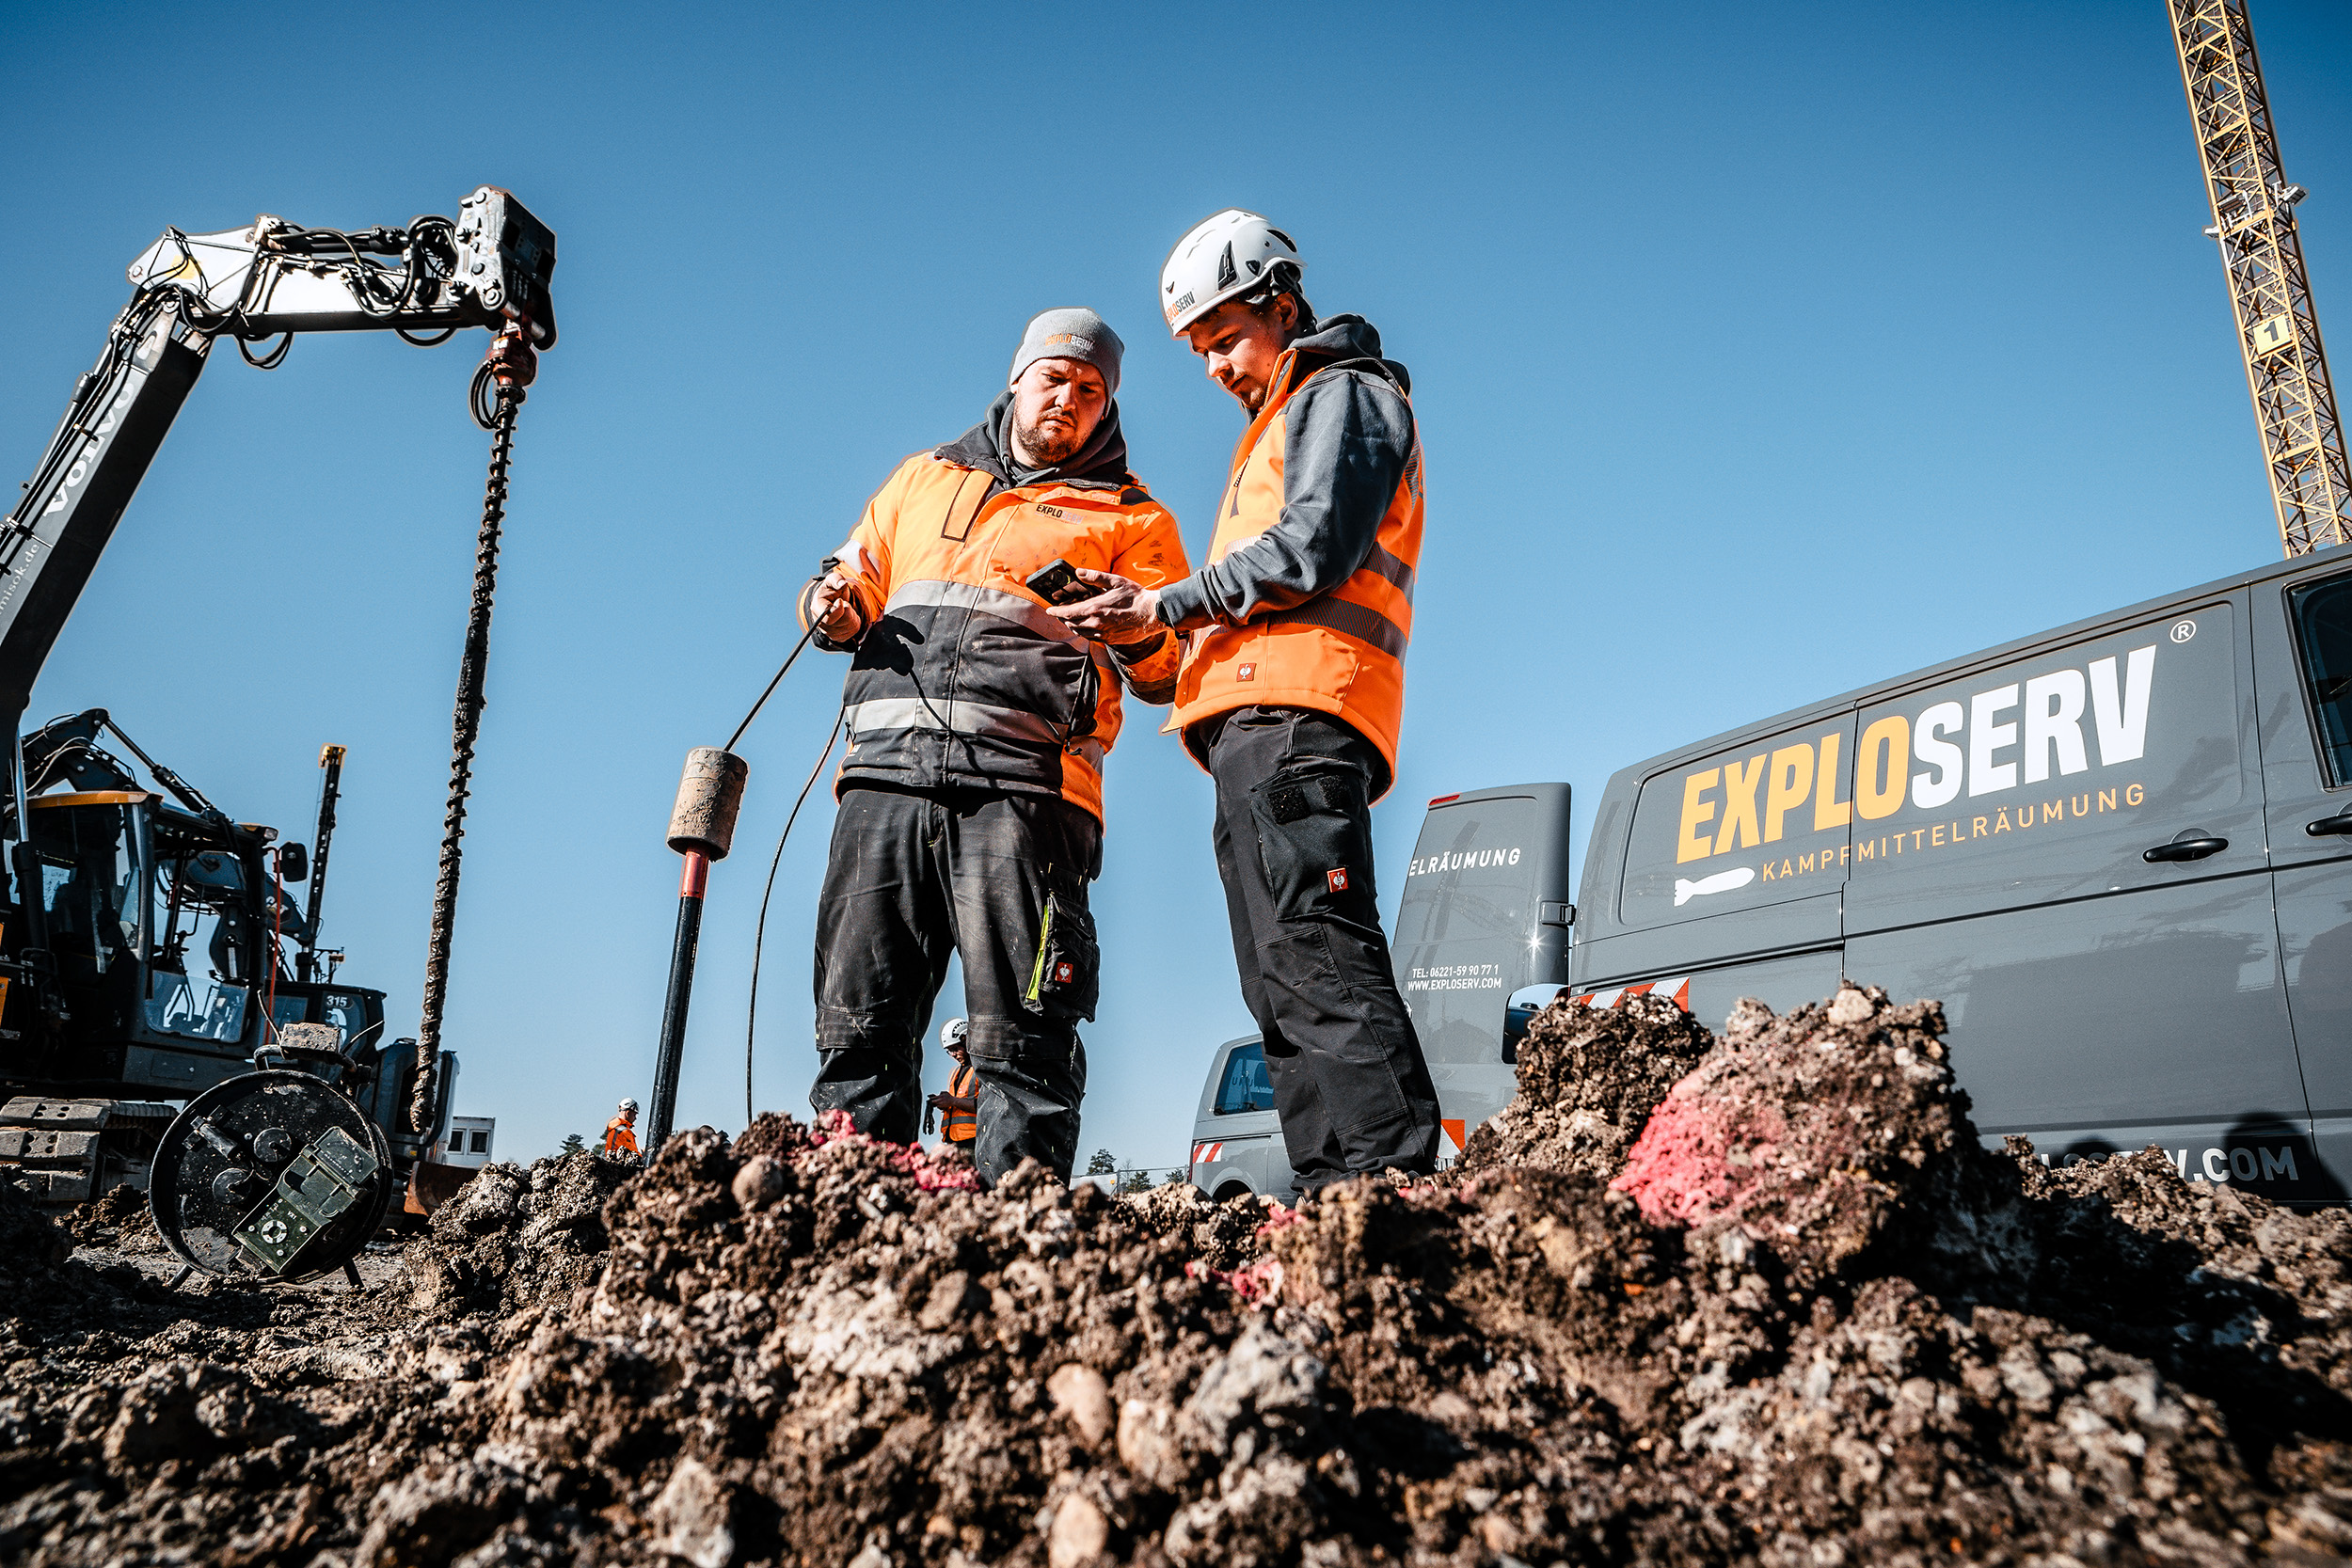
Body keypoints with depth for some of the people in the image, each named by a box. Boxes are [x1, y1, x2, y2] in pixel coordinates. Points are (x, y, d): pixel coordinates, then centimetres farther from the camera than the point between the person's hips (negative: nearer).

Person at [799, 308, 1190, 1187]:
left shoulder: (1132, 518, 16)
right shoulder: (924, 478, 27)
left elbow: (1167, 674, 8)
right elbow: (857, 580, 31)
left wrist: (1132, 622, -14)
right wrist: (834, 611, 7)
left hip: (1024, 787, -3)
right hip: (888, 774, 4)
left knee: (1020, 1034, -7)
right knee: (859, 1017, 2)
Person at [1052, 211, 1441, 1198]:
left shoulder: (1343, 395, 7)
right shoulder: (1279, 426, 36)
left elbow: (1311, 550, -11)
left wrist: (1165, 607, -7)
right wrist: (1153, 615, 13)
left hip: (1295, 718, -10)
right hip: (1255, 727, 10)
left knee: (1317, 960, -20)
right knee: (1282, 984, 3)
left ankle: (1390, 1183, -22)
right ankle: (1331, 1196, 2)